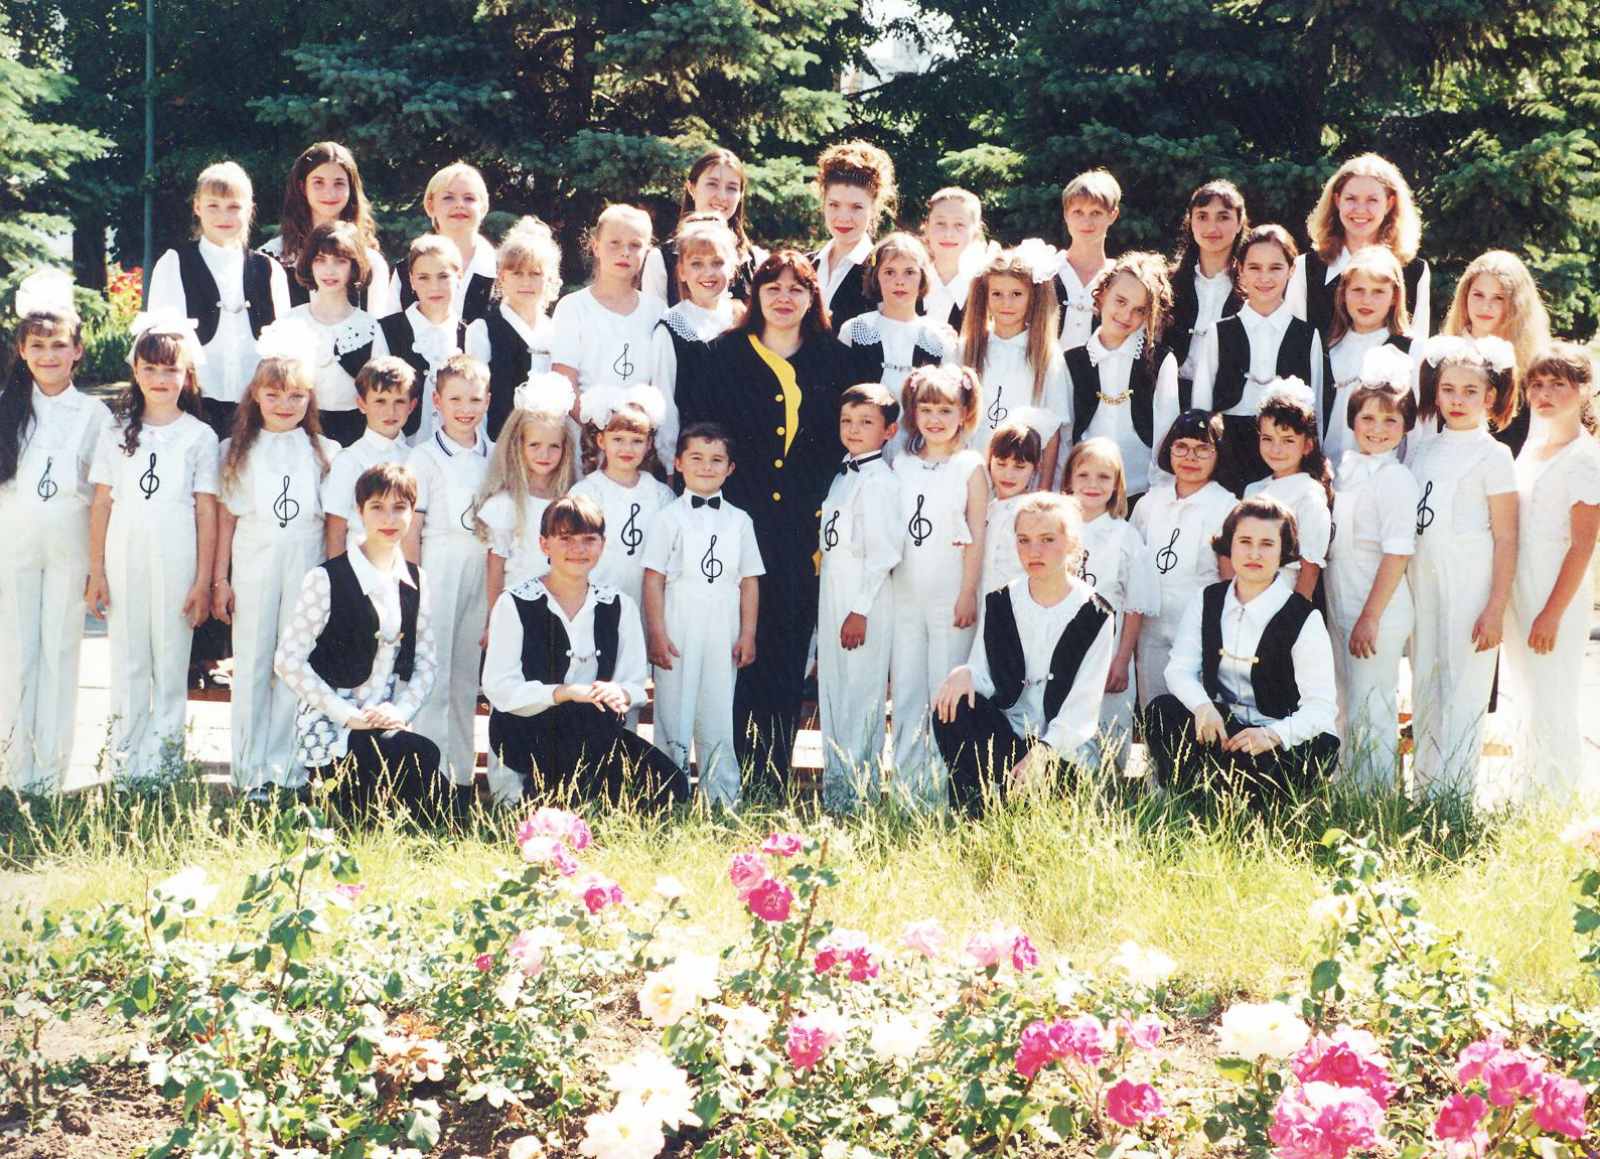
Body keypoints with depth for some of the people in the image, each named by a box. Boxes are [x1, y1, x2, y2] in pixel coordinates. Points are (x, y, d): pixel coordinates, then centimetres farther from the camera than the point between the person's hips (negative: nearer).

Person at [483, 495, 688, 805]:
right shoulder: (514, 605, 2)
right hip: (528, 731, -5)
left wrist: (620, 694, -16)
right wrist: (565, 692, -21)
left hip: (596, 730, 5)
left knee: (671, 785, -21)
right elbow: (499, 687, -8)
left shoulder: (619, 607, 15)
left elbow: (635, 684, 10)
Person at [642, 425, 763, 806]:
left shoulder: (739, 520, 10)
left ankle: (723, 799, 12)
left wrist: (748, 635, 3)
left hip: (722, 633, 2)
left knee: (719, 717, 7)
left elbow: (749, 581, 9)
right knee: (674, 714, 0)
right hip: (678, 630, -2)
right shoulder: (670, 517, 1)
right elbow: (654, 578, -2)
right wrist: (656, 633, -9)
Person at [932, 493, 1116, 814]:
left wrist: (1044, 751, -23)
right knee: (952, 707, -27)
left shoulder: (1093, 616, -6)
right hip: (1005, 733, 4)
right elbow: (984, 679, 2)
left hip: (1065, 747, -4)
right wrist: (965, 674, -23)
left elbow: (1083, 705, -10)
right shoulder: (1000, 603, 5)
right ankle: (973, 817, -20)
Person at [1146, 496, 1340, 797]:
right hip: (1219, 726, 3)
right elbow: (1180, 668, -5)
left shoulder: (1304, 619, -8)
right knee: (1162, 711, -22)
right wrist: (1202, 706, -28)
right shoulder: (1207, 603, 6)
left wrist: (1273, 735, -33)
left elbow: (1320, 707, -14)